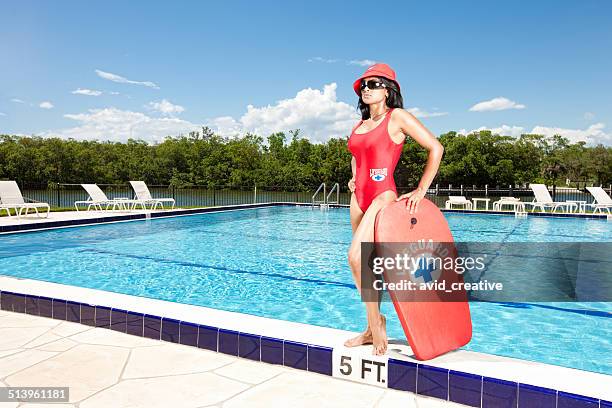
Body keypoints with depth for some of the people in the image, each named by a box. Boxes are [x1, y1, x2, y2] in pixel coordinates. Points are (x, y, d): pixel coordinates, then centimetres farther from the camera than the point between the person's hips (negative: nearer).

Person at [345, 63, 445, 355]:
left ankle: (375, 321, -4)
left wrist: (420, 191, -9)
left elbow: (436, 148, -7)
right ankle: (373, 330, 19)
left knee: (356, 256, -22)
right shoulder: (360, 124, 16)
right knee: (365, 262, 8)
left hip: (383, 195, -7)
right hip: (359, 197, 7)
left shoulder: (397, 117, -3)